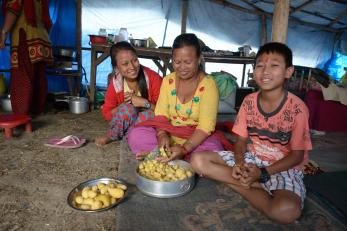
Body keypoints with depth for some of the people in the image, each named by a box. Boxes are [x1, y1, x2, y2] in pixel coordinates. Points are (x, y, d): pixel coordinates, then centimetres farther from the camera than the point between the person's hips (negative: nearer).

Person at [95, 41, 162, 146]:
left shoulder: (153, 78, -18)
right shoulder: (115, 83, -10)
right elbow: (107, 114, -6)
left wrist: (144, 103, -30)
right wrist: (125, 104, -22)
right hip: (128, 123, 0)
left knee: (150, 114, -35)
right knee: (128, 109, -33)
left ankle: (111, 136, -10)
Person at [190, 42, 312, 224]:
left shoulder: (297, 108, -14)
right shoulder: (249, 101, -2)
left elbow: (297, 155, -8)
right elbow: (241, 139, 2)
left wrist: (262, 173, -19)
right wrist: (239, 164, -18)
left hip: (284, 168, -4)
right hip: (250, 160, 4)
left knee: (287, 211, -37)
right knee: (198, 160, -17)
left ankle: (238, 184, -12)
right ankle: (256, 185, -14)